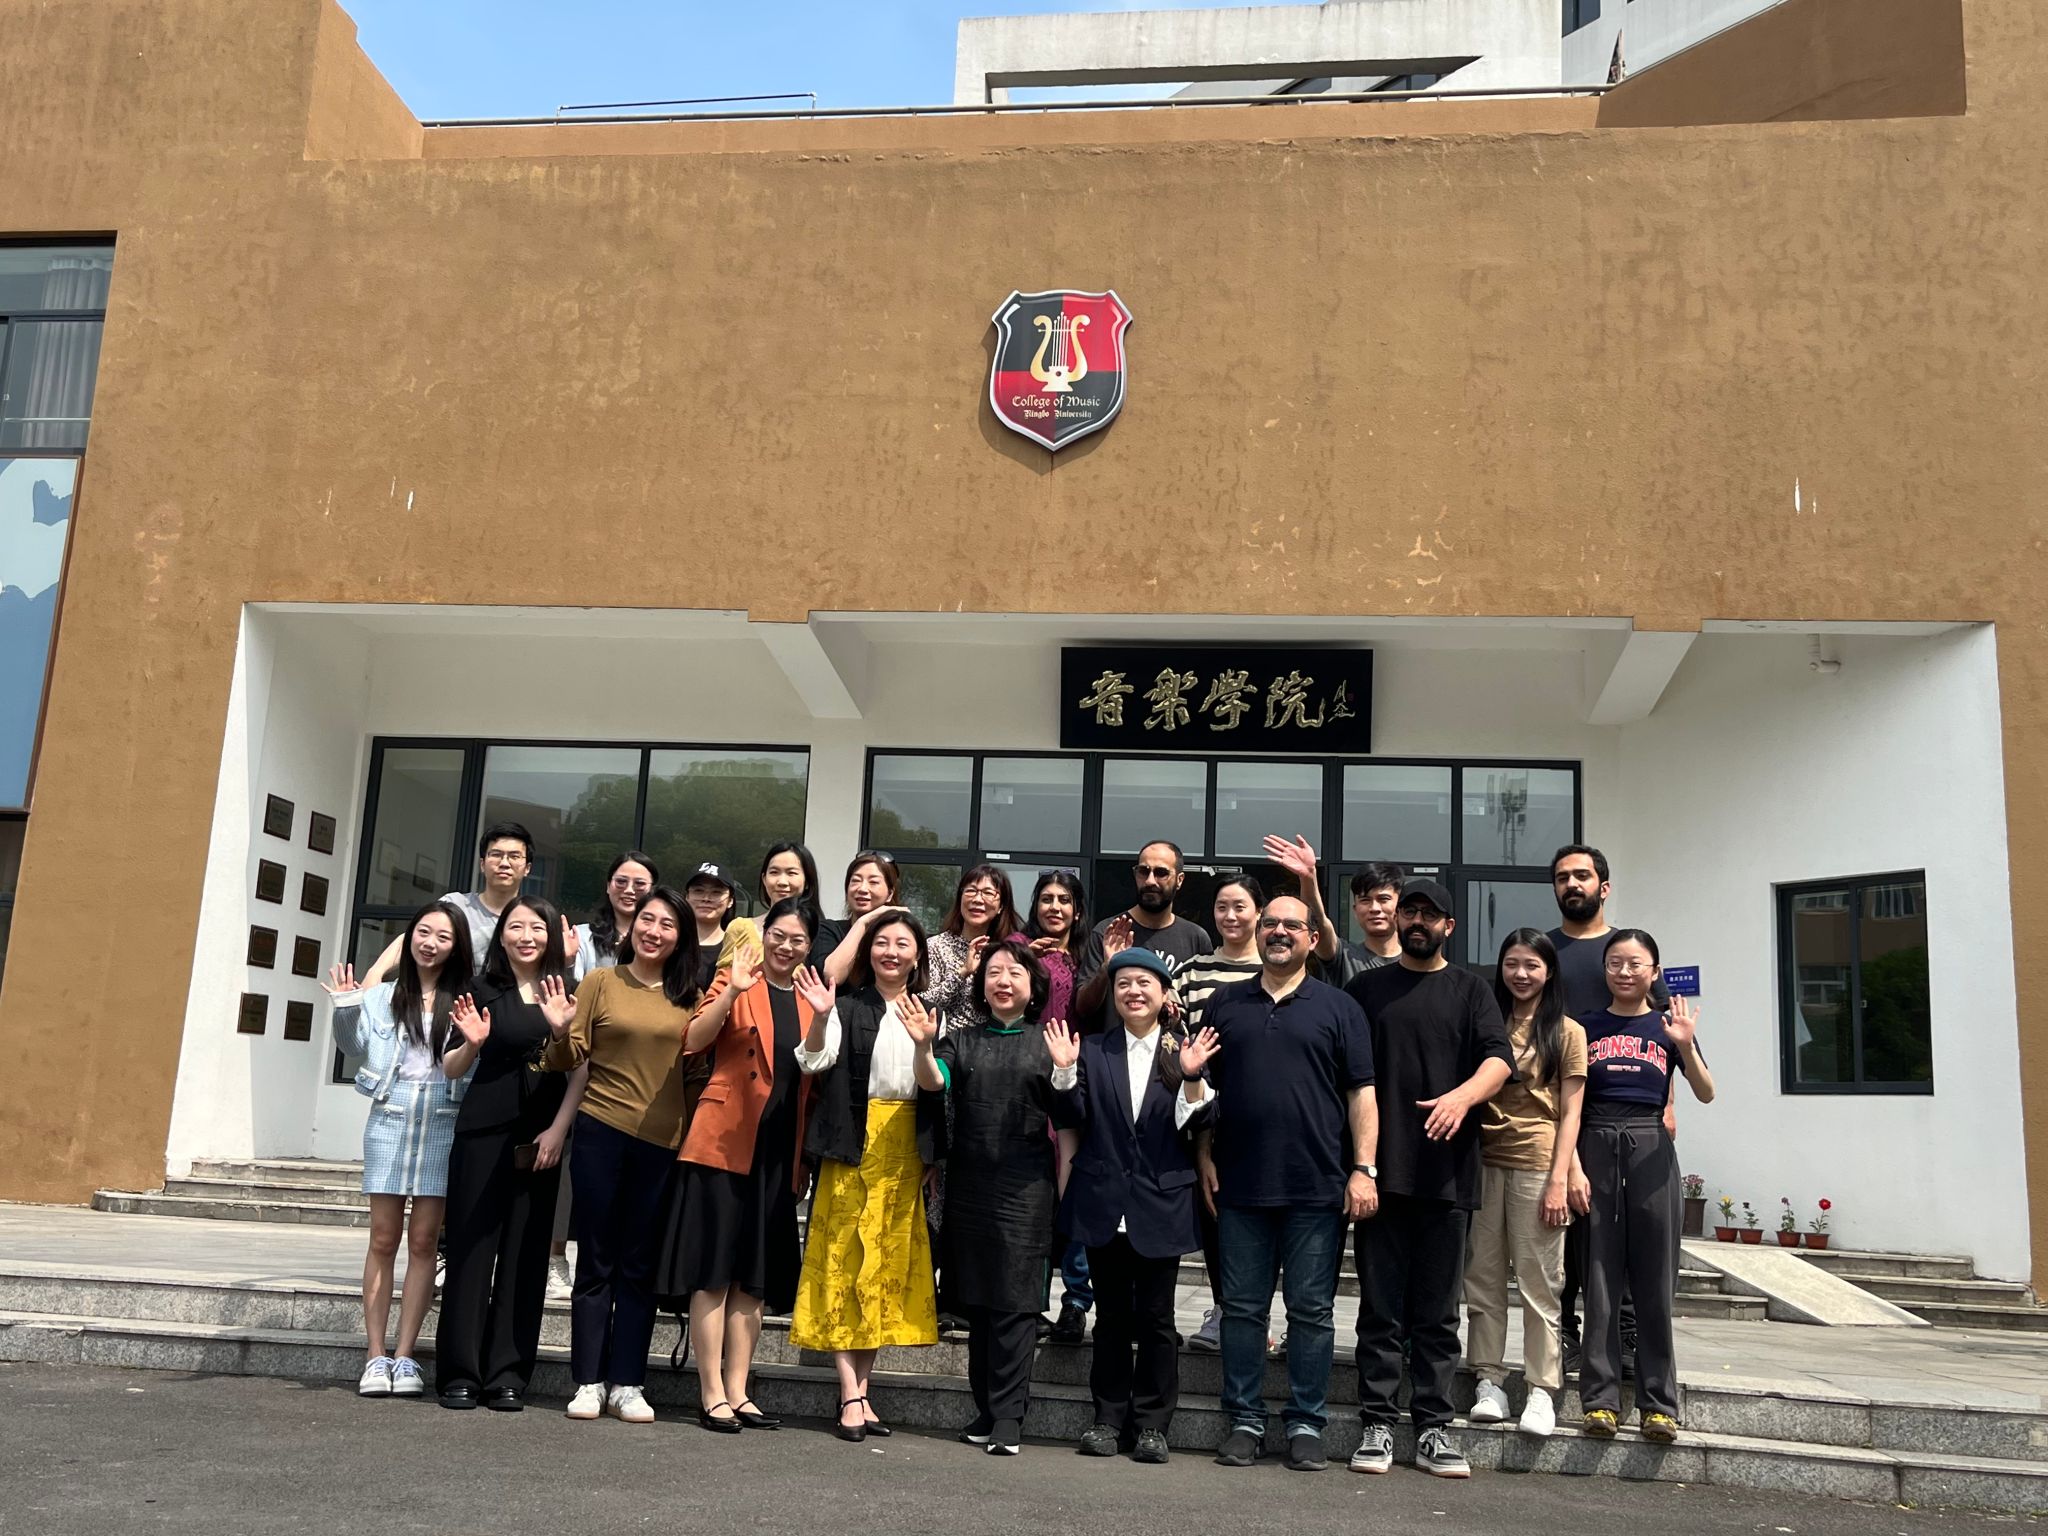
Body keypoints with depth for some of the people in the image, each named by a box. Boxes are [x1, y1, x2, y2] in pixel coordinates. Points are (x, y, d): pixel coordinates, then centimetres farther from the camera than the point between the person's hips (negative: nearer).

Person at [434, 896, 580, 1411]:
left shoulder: (567, 996, 6)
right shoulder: (483, 991, 2)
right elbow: (452, 1069, 3)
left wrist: (558, 1129, -9)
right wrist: (471, 1043, -16)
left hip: (542, 1137, 2)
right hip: (483, 1134, -1)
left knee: (526, 1253, 3)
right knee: (472, 1246, 0)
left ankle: (508, 1375, 9)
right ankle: (461, 1373, 7)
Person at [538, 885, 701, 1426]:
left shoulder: (687, 997, 8)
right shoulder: (601, 982, 3)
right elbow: (569, 1060, 0)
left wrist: (697, 1132, 0)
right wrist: (560, 1033, -19)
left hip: (663, 1140, 2)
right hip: (602, 1132, -1)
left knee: (638, 1266, 7)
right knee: (596, 1262, 5)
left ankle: (626, 1383, 12)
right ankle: (589, 1381, 11)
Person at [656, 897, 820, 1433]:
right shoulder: (737, 981, 0)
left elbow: (817, 1077, 15)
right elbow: (693, 1041, -12)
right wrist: (731, 991, -26)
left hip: (779, 1150, 5)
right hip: (724, 1142, -5)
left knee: (755, 1277, 9)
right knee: (713, 1271, -3)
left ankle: (737, 1392, 16)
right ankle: (712, 1394, 3)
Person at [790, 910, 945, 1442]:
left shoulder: (929, 1015, 10)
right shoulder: (848, 1009, 0)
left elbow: (939, 1089, 8)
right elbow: (814, 1062, -16)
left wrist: (926, 1044, -9)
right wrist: (820, 1017, -31)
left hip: (905, 1151, 4)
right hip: (854, 1148, -4)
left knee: (888, 1268, 7)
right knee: (845, 1264, -3)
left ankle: (861, 1389, 16)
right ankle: (850, 1396, -1)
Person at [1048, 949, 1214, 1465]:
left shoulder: (1185, 1052, 2)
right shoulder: (1093, 1050, 7)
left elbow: (1192, 1128, -4)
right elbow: (1074, 1118, 1)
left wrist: (1192, 1077, -18)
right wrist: (1065, 1071, -13)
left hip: (1161, 1204, -1)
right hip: (1104, 1204, 1)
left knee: (1155, 1317, 4)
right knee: (1112, 1316, 10)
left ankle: (1151, 1424, 14)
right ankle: (1108, 1420, 19)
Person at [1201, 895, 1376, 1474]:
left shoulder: (1338, 1008, 5)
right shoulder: (1226, 1003, 11)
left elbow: (1361, 1094, 1)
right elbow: (1204, 1085, 15)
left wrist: (1364, 1169, -7)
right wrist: (1205, 1155, 6)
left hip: (1317, 1188, -2)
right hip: (1240, 1187, 2)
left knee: (1311, 1310, 4)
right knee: (1242, 1307, 7)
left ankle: (1306, 1424, 15)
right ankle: (1244, 1421, 17)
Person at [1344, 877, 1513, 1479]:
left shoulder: (1469, 990, 11)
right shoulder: (1368, 987, 13)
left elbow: (1499, 1058, -2)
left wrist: (1463, 1096, -23)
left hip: (1446, 1172, 0)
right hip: (1381, 1169, 0)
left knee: (1438, 1310, 6)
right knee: (1380, 1306, 2)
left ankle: (1433, 1428, 12)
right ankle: (1378, 1424, 8)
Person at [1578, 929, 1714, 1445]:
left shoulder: (1667, 1025, 7)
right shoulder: (1586, 1027, 8)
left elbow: (1706, 1094, 0)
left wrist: (1685, 1046, -16)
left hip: (1650, 1149, 0)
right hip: (1595, 1147, 0)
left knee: (1654, 1279, 2)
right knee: (1599, 1277, 1)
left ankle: (1659, 1403, 9)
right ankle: (1601, 1398, 6)